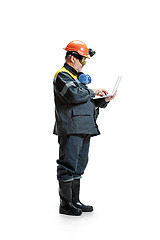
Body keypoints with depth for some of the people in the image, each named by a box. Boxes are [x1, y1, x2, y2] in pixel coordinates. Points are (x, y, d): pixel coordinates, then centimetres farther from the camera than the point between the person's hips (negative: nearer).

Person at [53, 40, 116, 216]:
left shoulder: (79, 77, 24)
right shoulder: (62, 76, -6)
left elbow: (88, 102, 24)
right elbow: (74, 95, -22)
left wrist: (103, 100, 6)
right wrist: (92, 92, -7)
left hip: (84, 129, 10)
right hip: (70, 129, -10)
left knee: (79, 166, 13)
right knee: (68, 166, -6)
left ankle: (75, 201, 20)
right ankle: (65, 204, -1)